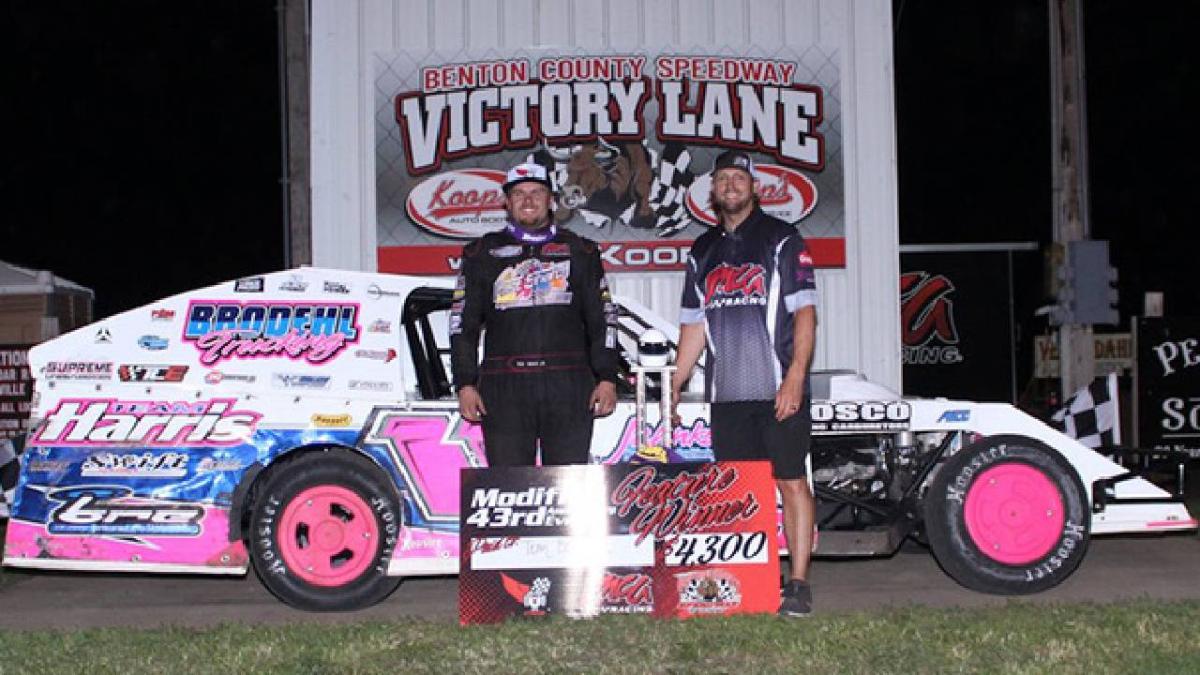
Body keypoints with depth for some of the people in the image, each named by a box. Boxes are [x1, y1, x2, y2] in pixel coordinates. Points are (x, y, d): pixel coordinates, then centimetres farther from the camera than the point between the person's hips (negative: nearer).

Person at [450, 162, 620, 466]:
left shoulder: (579, 251, 15)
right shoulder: (483, 253, 13)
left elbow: (602, 318, 13)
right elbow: (462, 322, 10)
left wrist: (606, 378, 3)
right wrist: (465, 384, 1)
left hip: (569, 387, 0)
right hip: (504, 389, 0)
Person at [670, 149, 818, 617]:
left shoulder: (782, 240, 3)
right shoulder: (703, 251, 18)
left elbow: (805, 313, -4)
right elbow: (694, 326, 20)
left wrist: (795, 379, -14)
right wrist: (674, 386, 12)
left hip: (779, 390, -4)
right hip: (726, 394, 5)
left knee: (791, 482, -3)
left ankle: (798, 583, 0)